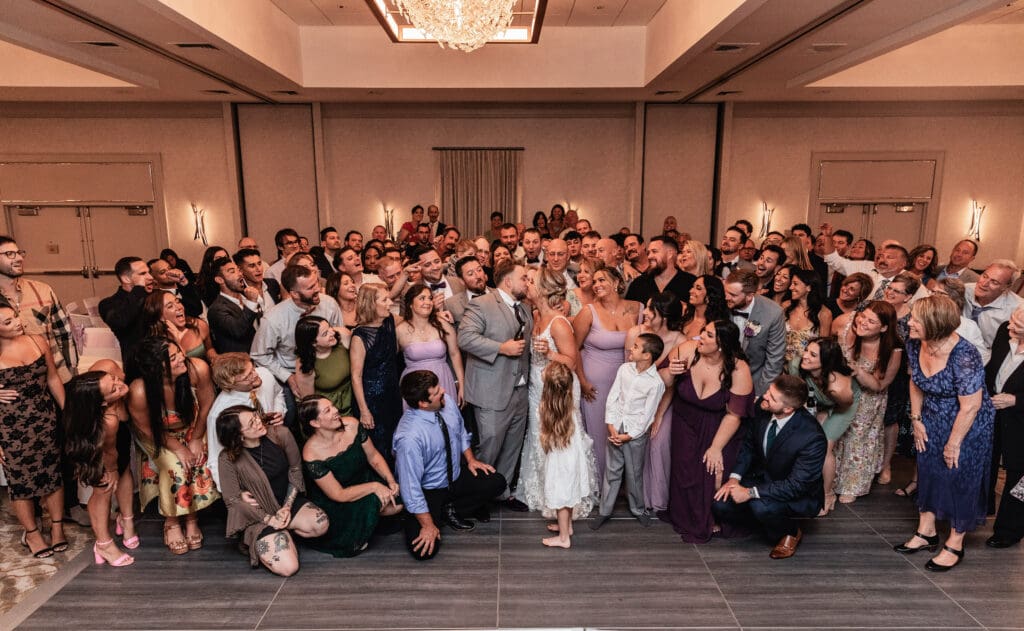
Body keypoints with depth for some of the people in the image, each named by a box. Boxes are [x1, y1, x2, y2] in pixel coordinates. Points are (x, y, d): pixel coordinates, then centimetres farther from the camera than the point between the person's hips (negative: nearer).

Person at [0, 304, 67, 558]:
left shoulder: (37, 341, -3)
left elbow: (53, 379, 6)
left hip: (46, 422, 3)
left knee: (52, 473, 11)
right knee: (21, 480, 10)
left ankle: (57, 527, 27)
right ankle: (32, 533, 27)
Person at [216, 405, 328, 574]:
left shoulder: (280, 434, -11)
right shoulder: (228, 459, -17)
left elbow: (295, 470, 0)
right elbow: (233, 500, -10)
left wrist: (287, 507, -9)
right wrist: (269, 519, -14)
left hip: (289, 501, 4)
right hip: (259, 515, -3)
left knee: (320, 524, -26)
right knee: (287, 568, -21)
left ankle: (282, 532, 1)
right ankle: (257, 542, 9)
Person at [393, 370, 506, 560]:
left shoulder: (448, 403, -15)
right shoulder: (409, 437, -35)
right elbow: (410, 486, -27)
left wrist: (471, 459, 1)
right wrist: (428, 525, -21)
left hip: (455, 478, 6)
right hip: (427, 492, -6)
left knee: (497, 482, -8)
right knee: (425, 550, -21)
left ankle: (451, 511, 9)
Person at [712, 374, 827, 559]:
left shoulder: (812, 437, -31)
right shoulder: (763, 411, -14)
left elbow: (797, 485, -28)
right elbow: (749, 445, 3)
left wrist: (750, 492, -31)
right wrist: (734, 477, -12)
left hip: (799, 495, -5)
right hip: (762, 478, 5)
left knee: (761, 506, -35)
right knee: (720, 505, -14)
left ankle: (791, 532, 0)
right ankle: (768, 518, 13)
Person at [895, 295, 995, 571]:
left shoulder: (964, 357, -32)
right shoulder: (915, 345, -11)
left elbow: (970, 407, -25)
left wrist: (954, 443, -16)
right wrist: (916, 419, 5)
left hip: (967, 426, -6)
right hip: (933, 422, 7)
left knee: (960, 480, 8)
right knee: (928, 473, 16)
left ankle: (955, 545, 26)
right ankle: (926, 532, 35)